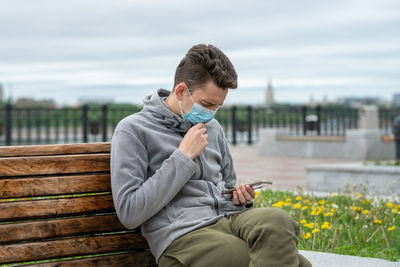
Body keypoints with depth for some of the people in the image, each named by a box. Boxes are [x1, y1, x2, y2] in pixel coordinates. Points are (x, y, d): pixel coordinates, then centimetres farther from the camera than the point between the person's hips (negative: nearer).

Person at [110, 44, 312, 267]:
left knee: (277, 221, -33)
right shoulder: (133, 131, 1)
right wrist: (183, 156, -8)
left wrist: (241, 196, 8)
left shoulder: (212, 128, 21)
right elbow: (129, 213, -8)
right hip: (183, 234, -6)